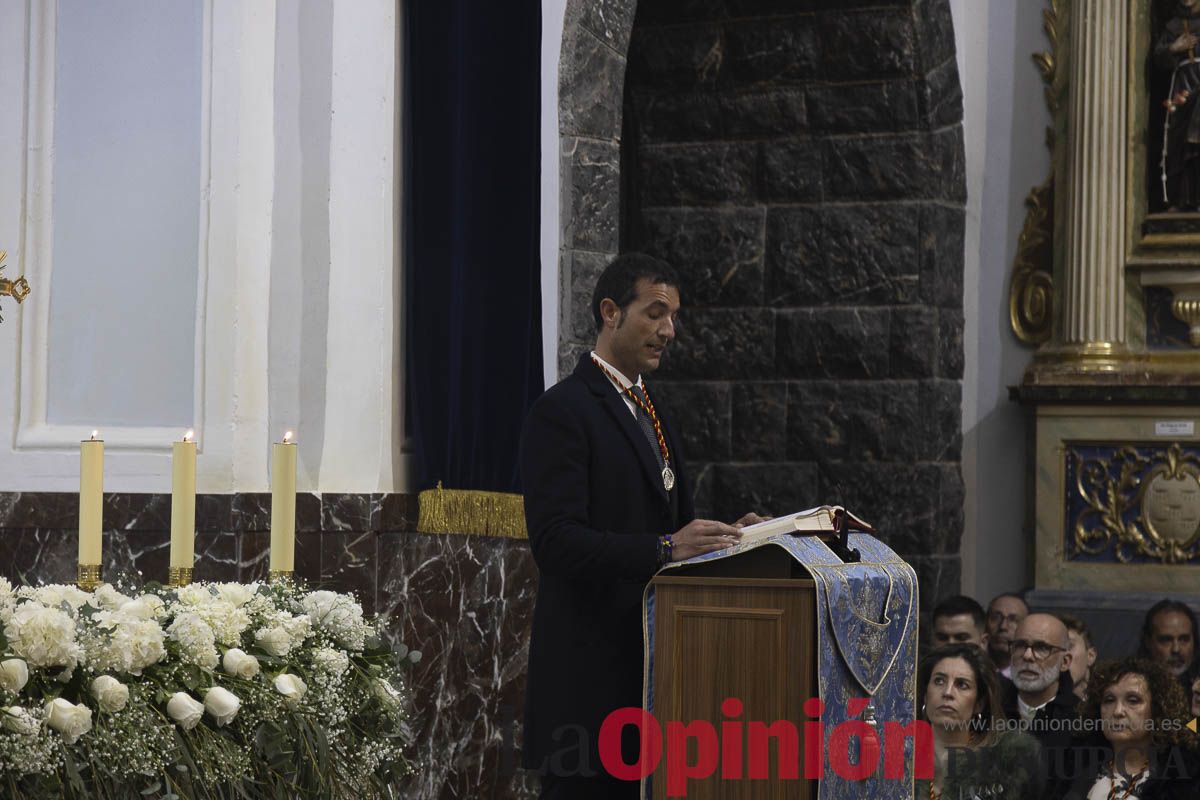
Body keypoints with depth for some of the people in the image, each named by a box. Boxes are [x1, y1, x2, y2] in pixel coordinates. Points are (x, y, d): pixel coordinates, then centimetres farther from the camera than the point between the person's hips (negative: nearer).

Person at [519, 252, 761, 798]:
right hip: (588, 671, -8)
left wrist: (727, 535, 2)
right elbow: (556, 542, -20)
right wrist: (664, 548, -28)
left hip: (646, 666, 8)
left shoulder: (655, 418, 20)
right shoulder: (562, 412, -9)